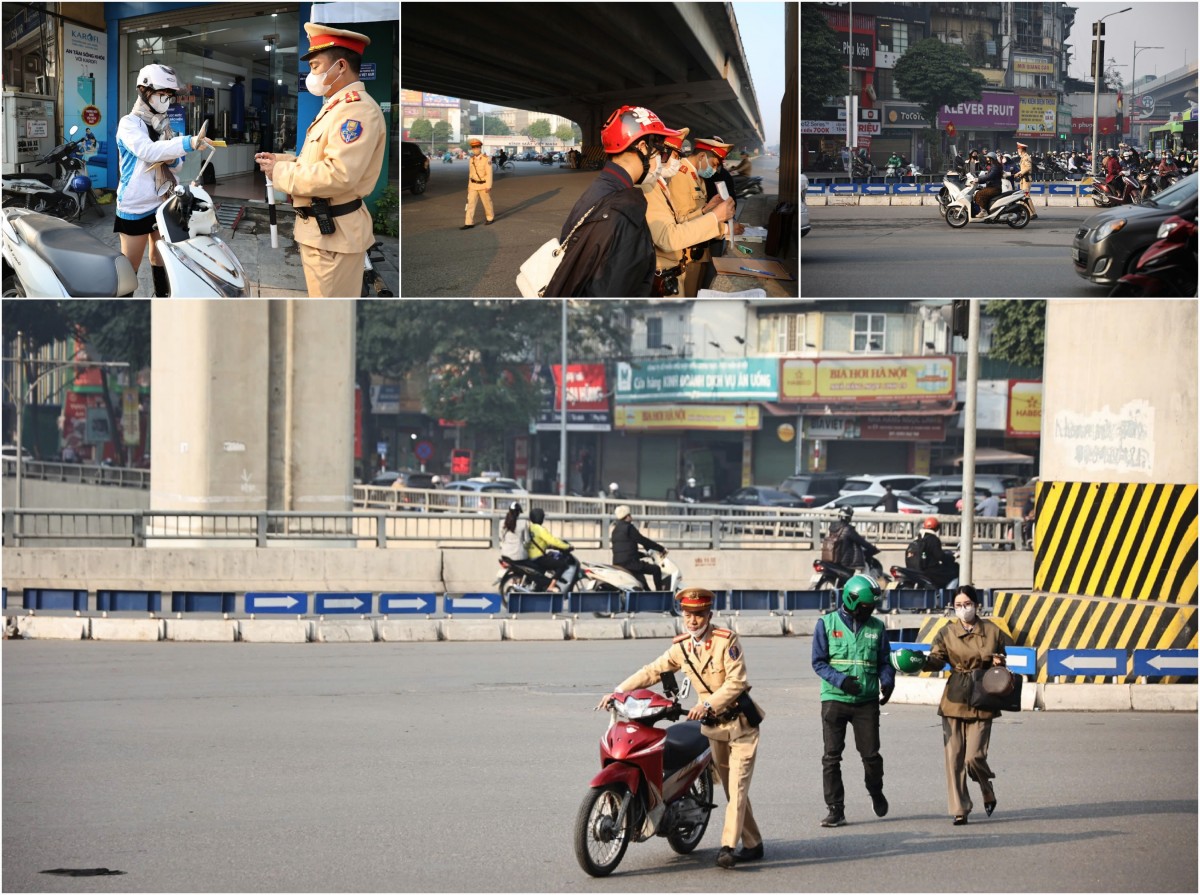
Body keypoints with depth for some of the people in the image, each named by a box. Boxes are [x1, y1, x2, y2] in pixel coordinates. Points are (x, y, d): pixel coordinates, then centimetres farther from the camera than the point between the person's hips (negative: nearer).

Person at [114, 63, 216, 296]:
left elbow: (176, 163, 17)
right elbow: (147, 150, -29)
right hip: (136, 205, -7)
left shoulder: (164, 125, 15)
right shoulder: (129, 124, -10)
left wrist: (173, 160, -9)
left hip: (164, 202, 7)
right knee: (130, 266, -5)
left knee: (161, 259, 13)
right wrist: (187, 143, -40)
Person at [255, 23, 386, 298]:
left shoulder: (357, 109, -19)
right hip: (321, 227, 11)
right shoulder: (337, 106, 18)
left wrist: (282, 172, -17)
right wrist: (283, 160, 6)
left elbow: (339, 174, -28)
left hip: (334, 232, -11)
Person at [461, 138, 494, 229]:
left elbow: (489, 173, -16)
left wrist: (488, 187, -19)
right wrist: (469, 185, 14)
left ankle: (490, 217, 36)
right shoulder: (472, 159, 3)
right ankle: (469, 223, -6)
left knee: (487, 202, 12)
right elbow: (470, 173, 12)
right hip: (473, 185, 5)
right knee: (471, 203, -4)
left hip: (483, 185, -5)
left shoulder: (486, 159, -16)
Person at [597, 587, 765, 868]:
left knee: (737, 785, -14)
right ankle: (752, 844, 16)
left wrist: (707, 704, -31)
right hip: (713, 727, 6)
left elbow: (736, 681, -21)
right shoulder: (681, 648, 4)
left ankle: (729, 846, -22)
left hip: (740, 721, -6)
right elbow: (652, 672, 8)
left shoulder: (726, 640, -15)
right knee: (730, 787, 8)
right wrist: (618, 692, -3)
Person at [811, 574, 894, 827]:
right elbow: (819, 662, -1)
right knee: (832, 757, -2)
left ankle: (875, 791, 30)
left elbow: (884, 662, 12)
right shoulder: (827, 624, 1)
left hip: (866, 701, 1)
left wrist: (887, 683, -9)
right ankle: (835, 809, 3)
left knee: (871, 754, 1)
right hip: (834, 699, -1)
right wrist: (841, 680, -17)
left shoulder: (876, 627, 7)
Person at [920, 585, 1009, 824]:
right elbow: (936, 659, -8)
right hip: (954, 701, 1)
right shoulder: (947, 633, 5)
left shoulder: (993, 632, 5)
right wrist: (921, 661, -29)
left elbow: (1008, 656, 18)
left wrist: (1000, 662, -5)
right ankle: (959, 809, 5)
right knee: (954, 756, -3)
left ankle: (988, 793, 22)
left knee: (974, 757, -8)